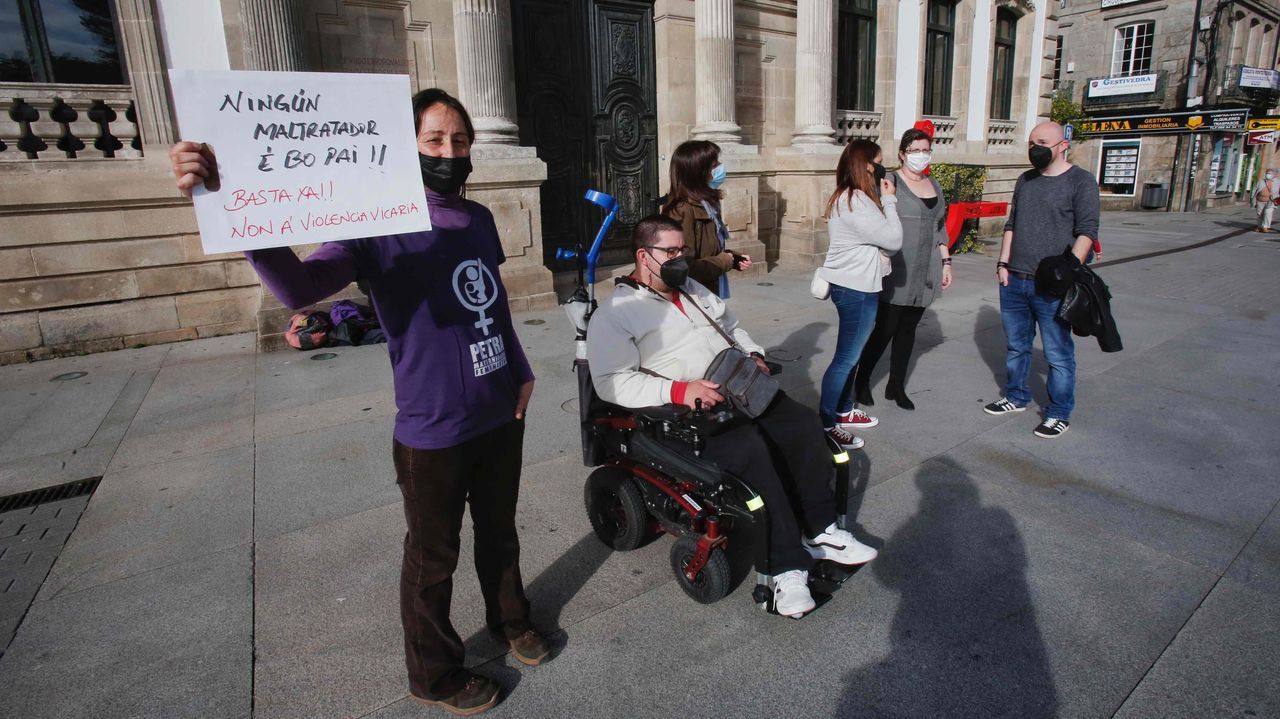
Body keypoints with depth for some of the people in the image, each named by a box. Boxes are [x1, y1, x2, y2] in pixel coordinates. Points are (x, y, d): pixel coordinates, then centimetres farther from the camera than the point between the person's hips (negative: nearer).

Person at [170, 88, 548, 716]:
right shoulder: (380, 227, -14)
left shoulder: (480, 218, 5)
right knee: (433, 560, 12)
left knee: (500, 531, 24)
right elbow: (299, 287, -30)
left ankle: (509, 617, 50)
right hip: (434, 432, -5)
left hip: (501, 417, 6)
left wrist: (521, 373, 12)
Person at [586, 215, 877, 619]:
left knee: (804, 425, -11)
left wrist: (754, 355, 10)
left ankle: (822, 532, 1)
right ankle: (787, 566, -21)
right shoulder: (615, 313, -4)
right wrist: (680, 390, -24)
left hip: (739, 390, 8)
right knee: (751, 450, -31)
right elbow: (611, 382, -15)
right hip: (685, 416, -7)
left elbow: (732, 326, 32)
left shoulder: (693, 290, 21)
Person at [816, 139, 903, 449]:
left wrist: (883, 200, 6)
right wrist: (889, 201, -7)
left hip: (854, 286, 11)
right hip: (856, 290, -11)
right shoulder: (856, 201, -20)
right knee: (846, 358, -4)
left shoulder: (848, 197, 13)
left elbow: (879, 239, 14)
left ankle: (844, 412, 30)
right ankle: (826, 424, 4)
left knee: (851, 355, 18)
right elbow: (893, 240, -16)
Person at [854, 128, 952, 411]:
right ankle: (861, 381, 14)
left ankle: (896, 386, 21)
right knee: (885, 329, -4)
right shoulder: (890, 182, -6)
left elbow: (939, 228, 21)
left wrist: (946, 262, 17)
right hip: (897, 274, -6)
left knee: (908, 329, 10)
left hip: (925, 274, 7)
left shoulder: (934, 185, 15)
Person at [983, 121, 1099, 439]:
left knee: (1058, 354, 1)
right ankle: (1016, 397, 33)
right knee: (1016, 346, 17)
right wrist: (1004, 263, 9)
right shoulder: (1025, 181, 14)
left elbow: (1087, 231, -9)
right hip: (1014, 281, 6)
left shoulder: (1081, 181, -4)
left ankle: (1059, 415, 13)